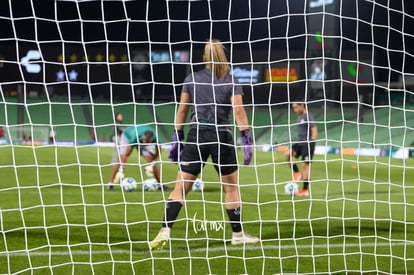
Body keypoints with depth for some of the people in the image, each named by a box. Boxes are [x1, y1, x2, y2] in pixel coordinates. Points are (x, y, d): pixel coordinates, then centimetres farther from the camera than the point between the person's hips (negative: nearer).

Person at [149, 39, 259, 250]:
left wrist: (178, 138, 12)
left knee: (180, 187, 0)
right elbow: (239, 110, -10)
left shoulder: (191, 79, 6)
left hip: (196, 136, 1)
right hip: (221, 137, -1)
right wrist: (247, 140, -12)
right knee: (232, 187, 15)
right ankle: (238, 234, 21)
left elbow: (182, 110, 6)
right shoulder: (231, 82, 2)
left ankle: (165, 232, -13)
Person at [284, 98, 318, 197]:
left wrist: (310, 144, -20)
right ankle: (296, 173, -1)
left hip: (307, 143, -8)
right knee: (287, 154, -15)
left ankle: (305, 190, 2)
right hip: (299, 142, 8)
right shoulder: (299, 117, 14)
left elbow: (314, 131, -16)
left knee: (305, 165, -5)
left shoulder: (308, 116, -11)